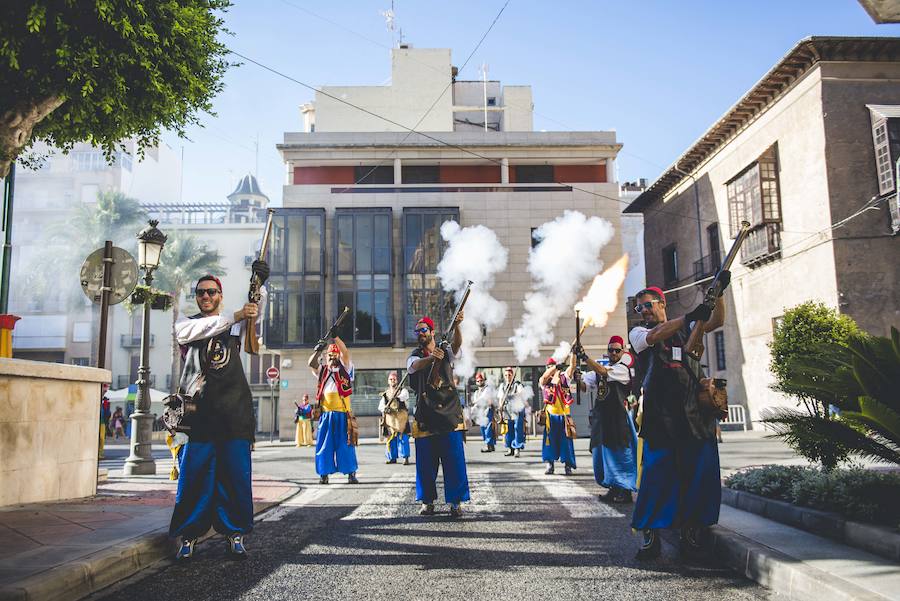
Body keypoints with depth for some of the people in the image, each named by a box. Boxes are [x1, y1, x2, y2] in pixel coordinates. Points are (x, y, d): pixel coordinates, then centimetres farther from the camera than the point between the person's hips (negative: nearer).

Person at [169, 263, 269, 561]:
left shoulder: (236, 322, 17)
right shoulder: (186, 323, 13)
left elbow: (255, 314, -3)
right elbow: (188, 331, -11)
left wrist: (258, 285, -23)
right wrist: (234, 315, -20)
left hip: (235, 412, 1)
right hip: (199, 410, -1)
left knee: (236, 474, 0)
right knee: (194, 474, -3)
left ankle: (234, 534, 8)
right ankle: (188, 536, 7)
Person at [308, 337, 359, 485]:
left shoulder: (344, 368, 9)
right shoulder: (322, 370, 16)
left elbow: (345, 353, -6)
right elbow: (311, 363, -2)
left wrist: (335, 336, -15)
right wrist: (318, 350, -17)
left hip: (342, 413, -2)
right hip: (326, 413, 2)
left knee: (346, 444, -1)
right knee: (324, 445, 4)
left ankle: (351, 474, 4)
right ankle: (324, 474, 10)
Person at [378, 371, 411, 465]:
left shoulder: (403, 391, 6)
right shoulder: (385, 394, 16)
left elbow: (404, 396, -18)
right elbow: (380, 406, 6)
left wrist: (397, 397, -40)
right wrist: (385, 409, -17)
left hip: (401, 419, -3)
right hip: (389, 420, 4)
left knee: (402, 438, -9)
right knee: (390, 439, 5)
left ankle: (405, 457, -7)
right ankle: (392, 457, 16)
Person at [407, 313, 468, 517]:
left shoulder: (445, 350, 8)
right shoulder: (415, 356, 7)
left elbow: (457, 343, -15)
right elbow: (415, 366, -18)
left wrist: (456, 325, -36)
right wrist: (432, 358, -39)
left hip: (449, 414, 0)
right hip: (425, 416, 1)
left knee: (454, 459, -2)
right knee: (426, 462, 5)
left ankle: (456, 502, 5)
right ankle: (427, 501, 17)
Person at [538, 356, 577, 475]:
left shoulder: (563, 378, 9)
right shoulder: (544, 381, 6)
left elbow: (572, 367, -2)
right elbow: (544, 377, -17)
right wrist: (555, 366, -27)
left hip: (564, 414, 1)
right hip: (551, 415, -1)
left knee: (566, 439, 2)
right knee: (550, 439, 2)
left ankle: (568, 465, 6)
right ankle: (550, 464, 10)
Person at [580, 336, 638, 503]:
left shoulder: (622, 369, -5)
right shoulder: (600, 369, 16)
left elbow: (603, 372, -21)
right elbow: (583, 383, 14)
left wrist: (584, 356, -25)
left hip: (617, 416, -7)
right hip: (601, 415, 7)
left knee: (619, 453, -5)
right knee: (604, 453, 10)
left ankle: (624, 490, 4)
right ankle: (614, 488, 21)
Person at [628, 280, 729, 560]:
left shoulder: (684, 328, 20)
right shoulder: (638, 332, 13)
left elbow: (716, 322, 6)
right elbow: (654, 336, -9)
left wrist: (719, 293, -11)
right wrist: (688, 317, -20)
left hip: (695, 412, 3)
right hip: (659, 414, -2)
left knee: (700, 471, 0)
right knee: (656, 472, -7)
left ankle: (692, 531, 13)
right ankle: (649, 534, 1)